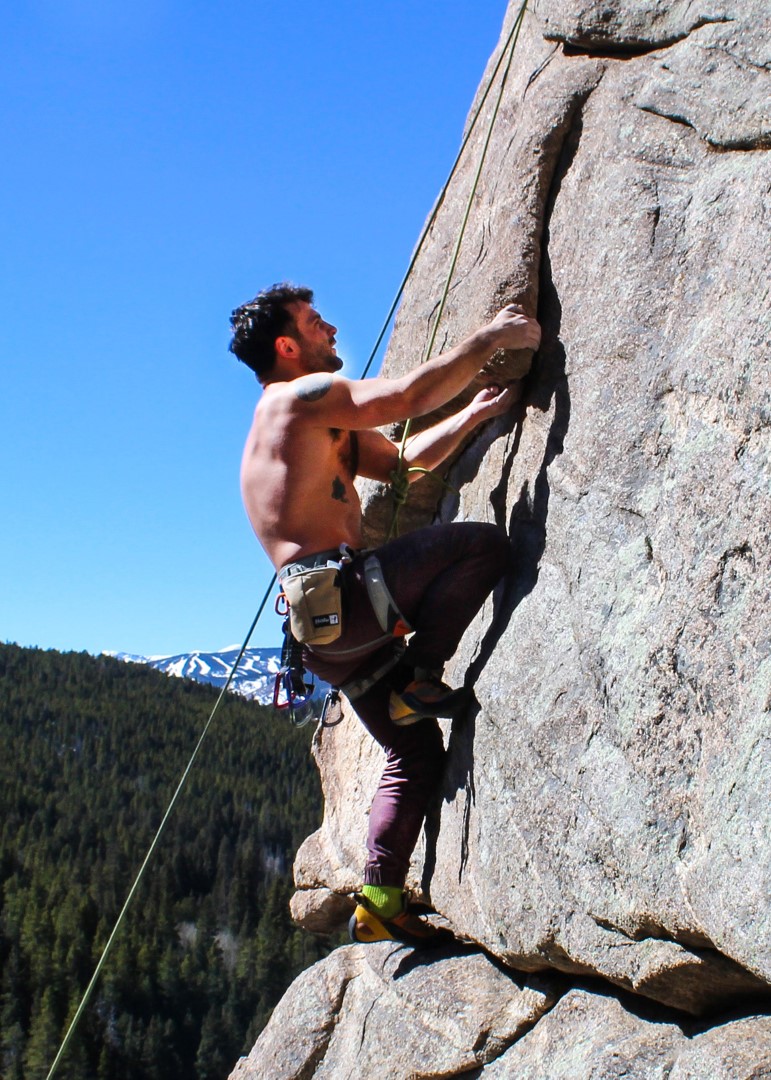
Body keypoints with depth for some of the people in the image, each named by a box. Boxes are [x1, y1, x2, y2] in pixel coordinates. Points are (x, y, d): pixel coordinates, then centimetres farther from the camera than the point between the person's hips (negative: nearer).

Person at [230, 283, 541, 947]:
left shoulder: (322, 427, 27)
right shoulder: (302, 395, -4)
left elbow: (405, 462, 30)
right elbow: (409, 397, -17)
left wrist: (476, 413, 24)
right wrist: (489, 341, -6)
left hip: (328, 627, 10)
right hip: (339, 593, -10)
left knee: (415, 756, 13)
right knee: (487, 545, -15)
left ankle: (381, 903, 12)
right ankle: (421, 684, -8)